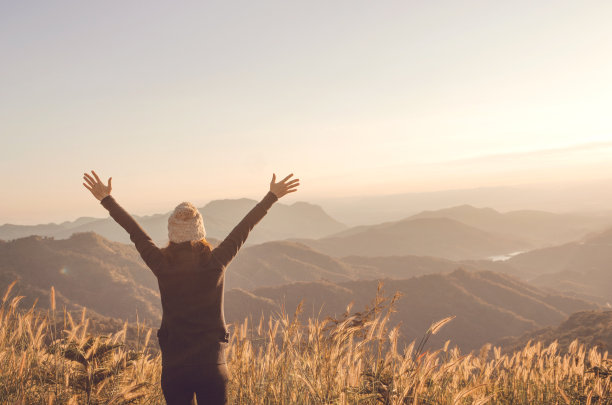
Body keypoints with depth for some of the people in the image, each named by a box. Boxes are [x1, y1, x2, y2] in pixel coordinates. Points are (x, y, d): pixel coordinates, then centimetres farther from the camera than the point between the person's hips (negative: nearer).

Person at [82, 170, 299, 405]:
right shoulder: (216, 263, -9)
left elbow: (134, 231, 4)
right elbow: (245, 227, -1)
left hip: (173, 365, 1)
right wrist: (272, 196, 10)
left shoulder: (162, 265, -8)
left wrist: (106, 198, 17)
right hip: (212, 364, -1)